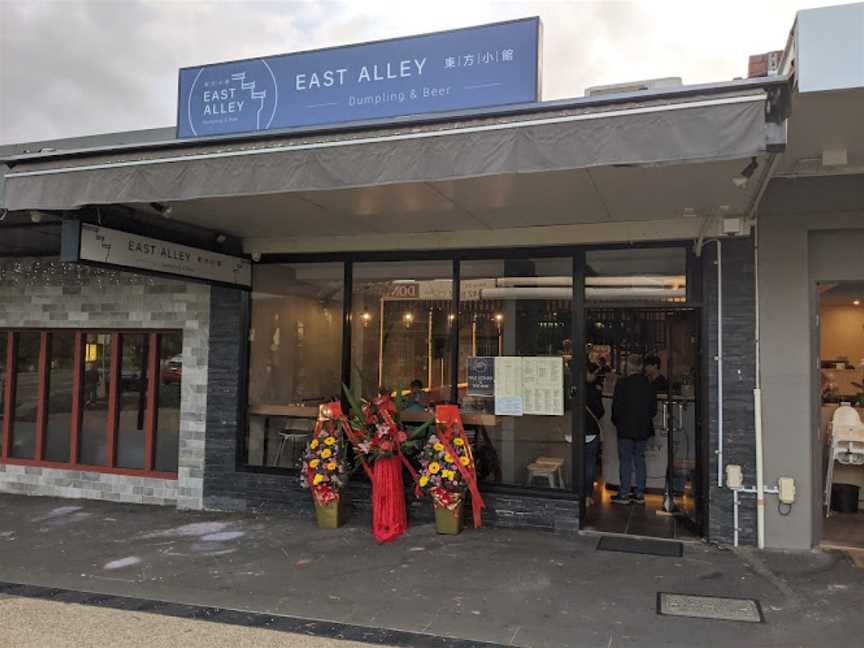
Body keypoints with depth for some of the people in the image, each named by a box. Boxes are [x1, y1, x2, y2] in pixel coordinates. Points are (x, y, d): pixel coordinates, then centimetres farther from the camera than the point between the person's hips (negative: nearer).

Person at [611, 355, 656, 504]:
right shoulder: (648, 384, 1)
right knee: (640, 459, 12)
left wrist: (616, 422, 5)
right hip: (643, 429, 5)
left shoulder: (622, 383, -14)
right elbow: (653, 409, 7)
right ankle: (640, 494, 16)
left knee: (625, 460, 1)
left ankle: (624, 494, 5)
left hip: (626, 429, -5)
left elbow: (617, 407, -12)